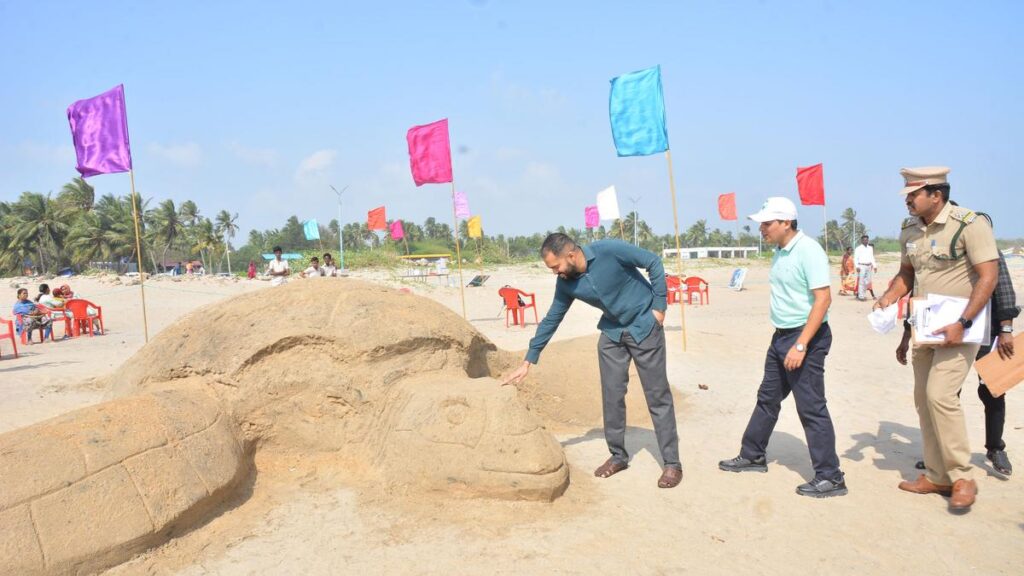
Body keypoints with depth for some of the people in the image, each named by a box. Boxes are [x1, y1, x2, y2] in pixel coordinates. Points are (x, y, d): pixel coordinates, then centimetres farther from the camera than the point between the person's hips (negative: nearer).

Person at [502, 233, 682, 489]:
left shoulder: (609, 251, -25)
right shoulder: (565, 284, -9)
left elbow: (654, 263, -16)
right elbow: (551, 320, 1)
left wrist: (659, 306, -16)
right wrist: (528, 361, 2)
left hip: (644, 326, -5)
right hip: (612, 332, 5)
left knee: (657, 396, -1)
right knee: (612, 396, 4)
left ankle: (672, 463, 6)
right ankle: (618, 456, 20)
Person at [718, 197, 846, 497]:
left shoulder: (808, 250, -17)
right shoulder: (780, 252, 10)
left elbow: (823, 299, -22)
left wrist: (801, 345, -25)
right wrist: (786, 339, 13)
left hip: (807, 337, -9)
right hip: (781, 335, 9)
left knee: (811, 407, -3)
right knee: (767, 398, 18)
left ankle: (831, 478, 9)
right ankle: (752, 456, 33)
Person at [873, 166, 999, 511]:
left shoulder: (969, 224, -15)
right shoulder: (909, 230, 6)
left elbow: (989, 276, -18)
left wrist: (962, 324, -24)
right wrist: (889, 297, -3)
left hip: (959, 326, -7)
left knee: (940, 395, -17)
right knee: (924, 399, 10)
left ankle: (962, 477, -2)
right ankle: (937, 476, 22)